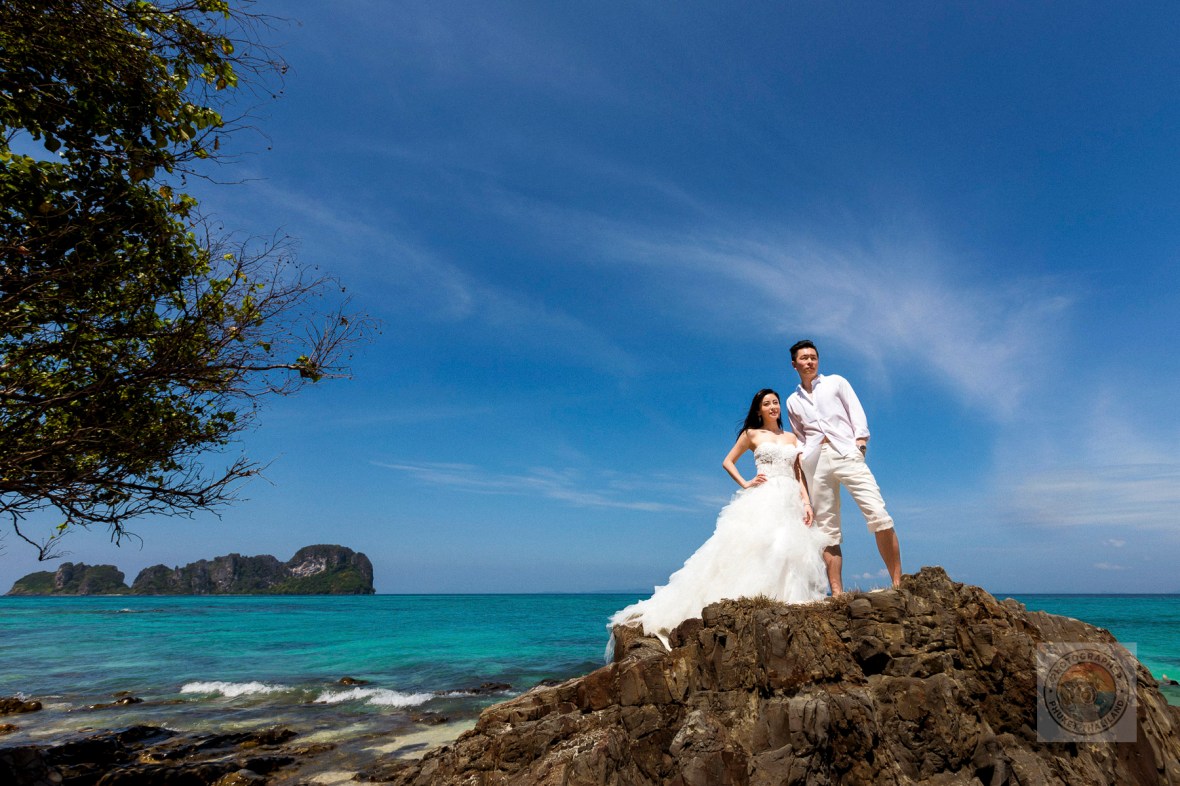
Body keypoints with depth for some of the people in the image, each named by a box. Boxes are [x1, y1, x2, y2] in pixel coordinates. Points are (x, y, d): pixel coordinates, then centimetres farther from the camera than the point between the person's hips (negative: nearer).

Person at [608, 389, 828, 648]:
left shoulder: (791, 437, 19)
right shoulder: (751, 433, 9)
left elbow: (799, 475, 14)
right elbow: (727, 462, 13)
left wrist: (807, 503, 2)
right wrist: (745, 484, 0)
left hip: (791, 502, 4)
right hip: (763, 500, -4)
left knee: (790, 551, -5)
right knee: (754, 547, -19)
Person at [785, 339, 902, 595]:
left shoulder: (835, 382, 18)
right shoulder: (792, 401, 24)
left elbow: (856, 411, 8)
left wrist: (860, 439, -6)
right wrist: (802, 459, 10)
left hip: (846, 453, -2)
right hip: (816, 462, 2)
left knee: (879, 515, -18)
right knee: (827, 531, -3)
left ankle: (898, 583, -13)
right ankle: (837, 593, -3)